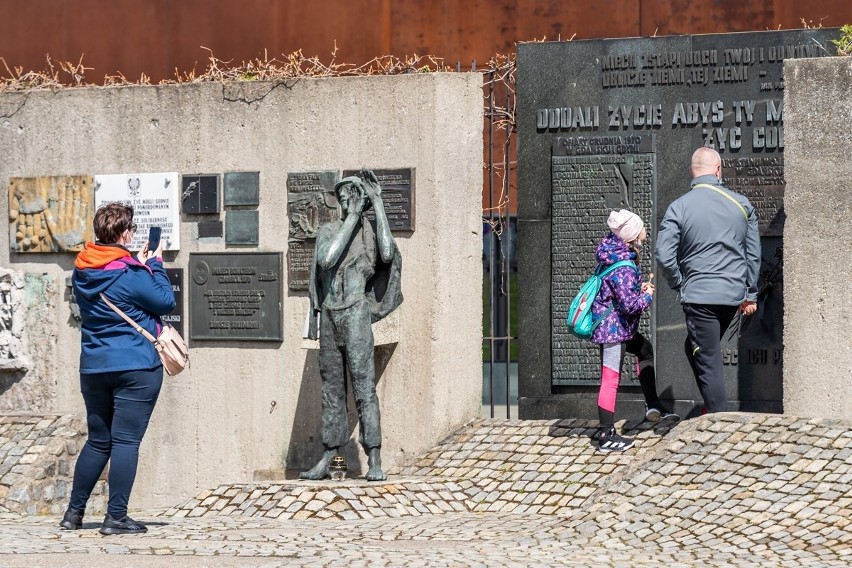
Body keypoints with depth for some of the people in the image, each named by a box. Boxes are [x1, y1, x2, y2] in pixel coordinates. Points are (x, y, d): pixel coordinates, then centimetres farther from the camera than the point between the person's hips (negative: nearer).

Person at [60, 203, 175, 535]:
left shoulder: (82, 272, 7)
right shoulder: (130, 274, -14)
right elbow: (165, 301, -5)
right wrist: (155, 265, 6)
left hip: (94, 368, 7)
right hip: (137, 368, -7)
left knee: (98, 441, 16)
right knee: (126, 441, -3)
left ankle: (74, 513, 19)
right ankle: (116, 517, -4)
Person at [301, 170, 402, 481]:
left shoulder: (371, 230, 3)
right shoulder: (327, 231, 11)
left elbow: (387, 254, -19)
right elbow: (326, 259, -5)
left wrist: (378, 204, -14)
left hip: (356, 314, -4)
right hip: (328, 313, 4)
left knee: (364, 385, -10)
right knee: (331, 387, 8)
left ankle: (374, 461, -13)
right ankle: (326, 460, 12)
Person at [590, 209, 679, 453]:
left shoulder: (614, 250, 3)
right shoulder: (624, 268, -25)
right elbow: (630, 305, -25)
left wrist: (640, 287, 4)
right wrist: (647, 295, -7)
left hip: (616, 325, 10)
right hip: (613, 326, -10)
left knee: (645, 349, 26)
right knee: (611, 379, -5)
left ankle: (653, 405, 28)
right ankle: (605, 436, 0)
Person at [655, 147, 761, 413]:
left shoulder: (679, 207, -6)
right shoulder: (741, 204, 4)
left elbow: (664, 256, -10)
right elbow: (754, 254, 9)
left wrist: (680, 285, 6)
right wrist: (750, 294, 17)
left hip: (699, 294, -5)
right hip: (734, 293, 5)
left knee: (708, 362, 0)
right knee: (695, 348, 23)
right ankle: (713, 407, 22)